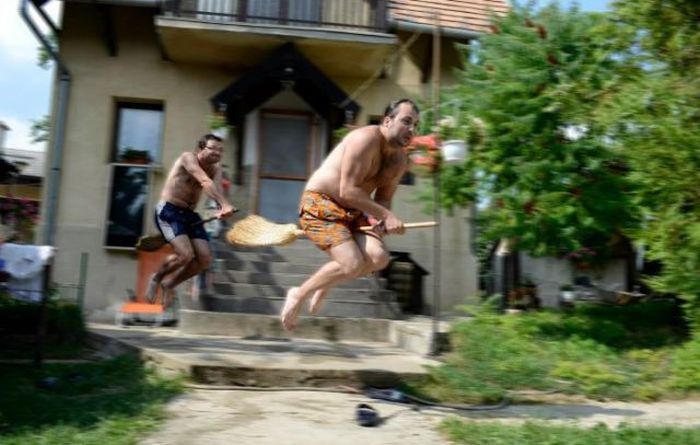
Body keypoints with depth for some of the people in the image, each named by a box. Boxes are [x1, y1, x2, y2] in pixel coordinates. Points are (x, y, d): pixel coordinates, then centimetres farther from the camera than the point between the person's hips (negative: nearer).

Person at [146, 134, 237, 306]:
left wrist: (222, 208, -41)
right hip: (168, 211, -7)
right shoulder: (188, 158, -15)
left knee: (205, 259, -4)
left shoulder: (215, 169, 5)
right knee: (185, 254, -24)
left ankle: (169, 283, 18)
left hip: (189, 214, 7)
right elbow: (206, 182, -33)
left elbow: (216, 187, -17)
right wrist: (225, 204, -47)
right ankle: (156, 278, 7)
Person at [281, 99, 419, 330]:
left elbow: (383, 197, 9)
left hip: (352, 211, 8)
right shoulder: (366, 139, -21)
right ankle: (299, 294, 3)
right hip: (319, 203, -8)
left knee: (379, 257, -15)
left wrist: (383, 220, -14)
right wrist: (386, 215, -25)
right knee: (352, 264, -22)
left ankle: (324, 285, 11)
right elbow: (347, 191, -26)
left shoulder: (400, 159, 6)